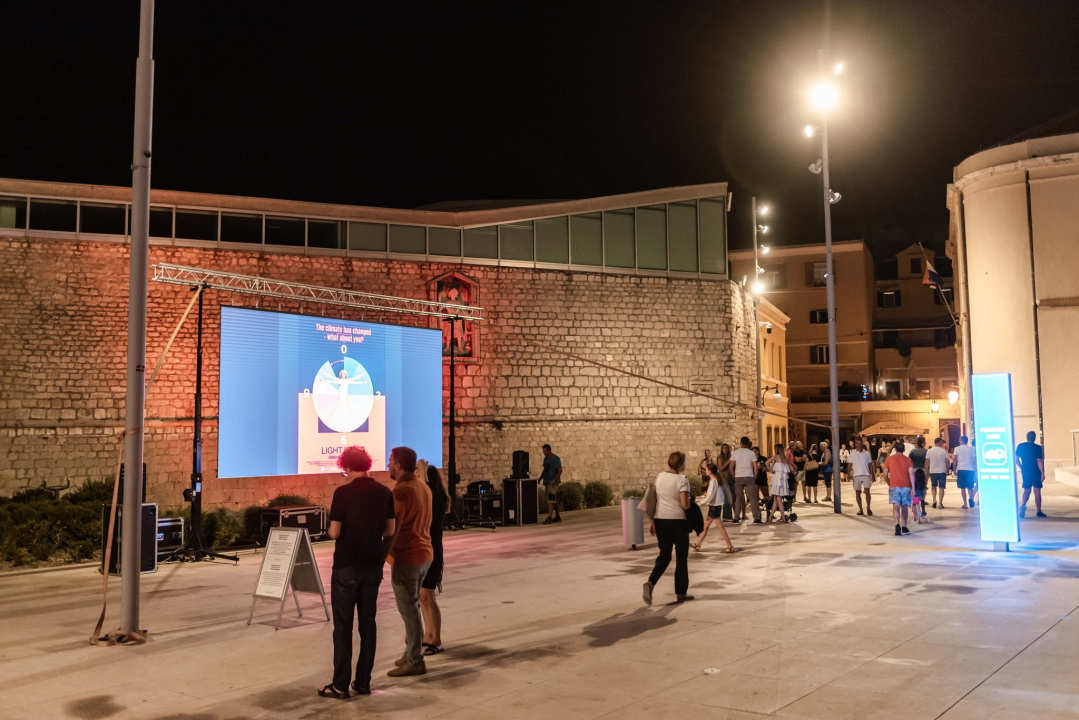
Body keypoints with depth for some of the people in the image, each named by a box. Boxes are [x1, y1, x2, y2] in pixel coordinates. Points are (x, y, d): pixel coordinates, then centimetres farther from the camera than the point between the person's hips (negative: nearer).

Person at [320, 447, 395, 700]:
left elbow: (334, 533, -13)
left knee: (343, 626, 3)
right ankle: (363, 681, 15)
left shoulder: (343, 493, -14)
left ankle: (341, 685, 7)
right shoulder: (384, 493, 1)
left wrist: (329, 532, 8)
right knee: (368, 623, 11)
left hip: (347, 566, -4)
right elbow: (390, 531, 5)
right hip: (373, 565, 4)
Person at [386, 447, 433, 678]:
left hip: (406, 557, -9)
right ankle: (411, 653, 28)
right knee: (412, 606, 19)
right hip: (424, 554, 9)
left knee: (409, 609, -1)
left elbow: (393, 529, -19)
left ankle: (415, 662, 6)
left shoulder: (401, 491, -18)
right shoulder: (423, 487, 10)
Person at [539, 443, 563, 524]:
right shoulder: (545, 458, 13)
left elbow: (560, 470, -16)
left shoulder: (555, 458, -12)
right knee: (554, 500, 14)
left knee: (551, 500, -13)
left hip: (553, 483, -8)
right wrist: (540, 478, 12)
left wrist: (555, 480, -26)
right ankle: (557, 517, 21)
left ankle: (549, 518, -16)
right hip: (547, 482, 8)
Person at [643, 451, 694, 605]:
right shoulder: (682, 480, -13)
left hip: (660, 520, 5)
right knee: (681, 557, 11)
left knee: (664, 555, 14)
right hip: (677, 521, -5)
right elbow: (685, 505, -19)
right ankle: (681, 592, 18)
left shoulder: (659, 477, 5)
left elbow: (654, 501, 10)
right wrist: (691, 501, 3)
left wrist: (653, 521, 17)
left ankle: (650, 582, -7)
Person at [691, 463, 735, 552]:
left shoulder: (713, 481, -17)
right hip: (714, 506, 10)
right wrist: (707, 494, 5)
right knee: (705, 525, 15)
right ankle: (698, 544, 22)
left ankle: (730, 546, -2)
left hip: (715, 506, -10)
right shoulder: (716, 480, 11)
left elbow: (710, 496, -20)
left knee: (720, 526, -5)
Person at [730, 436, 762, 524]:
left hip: (738, 477, 1)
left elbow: (731, 467, 0)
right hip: (749, 477, -1)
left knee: (738, 498, 7)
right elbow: (755, 467, -3)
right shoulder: (751, 453, 2)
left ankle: (736, 518, 5)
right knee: (752, 498, 1)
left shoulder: (735, 453, 3)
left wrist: (734, 476, 11)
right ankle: (756, 518, -3)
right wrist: (755, 477, 7)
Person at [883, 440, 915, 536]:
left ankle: (897, 525, -29)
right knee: (904, 507, 12)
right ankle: (904, 528, 19)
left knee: (896, 506, -8)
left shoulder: (889, 459, 7)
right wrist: (913, 488, -4)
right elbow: (911, 474, -2)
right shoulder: (908, 460, 8)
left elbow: (885, 474, 6)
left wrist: (888, 483, 24)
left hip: (894, 486, -2)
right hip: (906, 486, 2)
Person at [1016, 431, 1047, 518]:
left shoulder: (1020, 446, 0)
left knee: (1026, 490, 12)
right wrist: (1042, 473, -11)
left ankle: (1023, 505, -14)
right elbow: (1039, 461, -15)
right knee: (1037, 492, 6)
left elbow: (1016, 459, 4)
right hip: (1036, 472, -3)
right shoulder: (1037, 447, -11)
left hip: (1025, 472, 3)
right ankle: (1039, 511, 10)